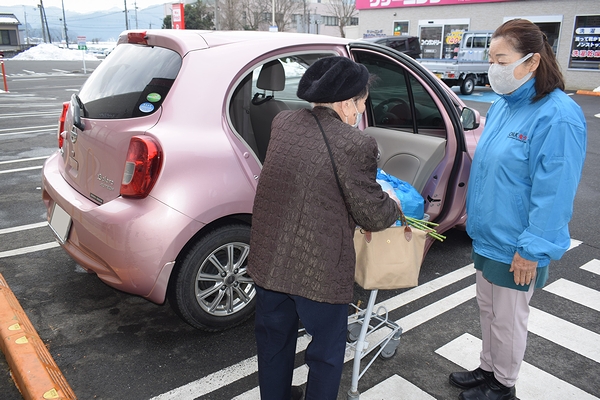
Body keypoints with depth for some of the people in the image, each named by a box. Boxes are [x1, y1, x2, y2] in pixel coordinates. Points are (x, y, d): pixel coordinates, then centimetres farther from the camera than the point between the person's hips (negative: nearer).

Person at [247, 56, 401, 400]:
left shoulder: (283, 122, -1)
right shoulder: (355, 145, -21)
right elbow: (373, 215, -14)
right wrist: (393, 206, 9)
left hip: (268, 259, 7)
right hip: (319, 270, -6)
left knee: (274, 341, 26)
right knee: (327, 352, 19)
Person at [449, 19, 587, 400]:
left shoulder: (557, 116, -22)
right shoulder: (502, 106, 4)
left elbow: (555, 192, -22)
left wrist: (532, 249, -19)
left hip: (516, 248, -8)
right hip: (487, 236, 8)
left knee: (508, 319, 11)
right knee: (488, 309, 22)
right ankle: (488, 369, 42)